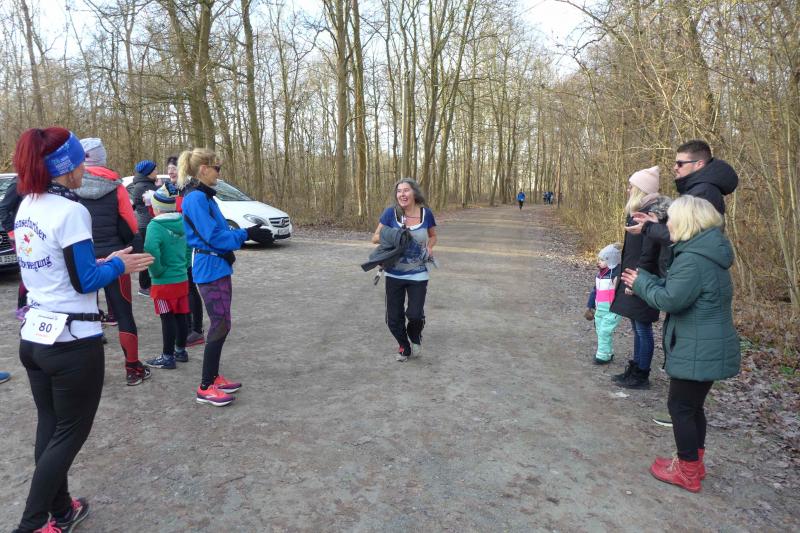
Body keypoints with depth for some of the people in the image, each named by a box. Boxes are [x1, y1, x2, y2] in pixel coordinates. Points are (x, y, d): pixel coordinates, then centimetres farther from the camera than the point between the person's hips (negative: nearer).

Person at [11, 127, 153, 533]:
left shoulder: (27, 207, 8)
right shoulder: (70, 211, -18)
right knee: (70, 433, 7)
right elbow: (84, 281, -16)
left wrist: (95, 265, 10)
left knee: (50, 427, 18)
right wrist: (118, 265, 0)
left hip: (34, 336, 9)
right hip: (71, 341, -9)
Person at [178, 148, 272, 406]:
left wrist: (249, 232, 3)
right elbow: (213, 236, -20)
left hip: (218, 267, 10)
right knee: (220, 325, -6)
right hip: (210, 269, -10)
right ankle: (205, 388, 3)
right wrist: (247, 234, -14)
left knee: (220, 325, 14)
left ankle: (214, 377, 25)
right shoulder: (196, 199, -16)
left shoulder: (206, 197, 14)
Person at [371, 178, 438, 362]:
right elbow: (375, 238, -2)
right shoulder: (391, 213, -9)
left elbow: (433, 236, 13)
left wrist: (429, 247, -8)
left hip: (418, 275, 0)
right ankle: (404, 347, 36)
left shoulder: (426, 213, -5)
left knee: (415, 314, -10)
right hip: (394, 275, 1)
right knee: (394, 318, 6)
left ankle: (415, 338, 27)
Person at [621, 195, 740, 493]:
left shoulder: (694, 259, -24)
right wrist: (646, 281, 5)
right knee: (692, 406, 21)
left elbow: (671, 299, -25)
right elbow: (678, 288, 13)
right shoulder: (704, 253, 10)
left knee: (680, 406, 3)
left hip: (698, 352, -10)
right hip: (707, 348, 10)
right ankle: (693, 462, 35)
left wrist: (642, 283, -10)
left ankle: (687, 473, 17)